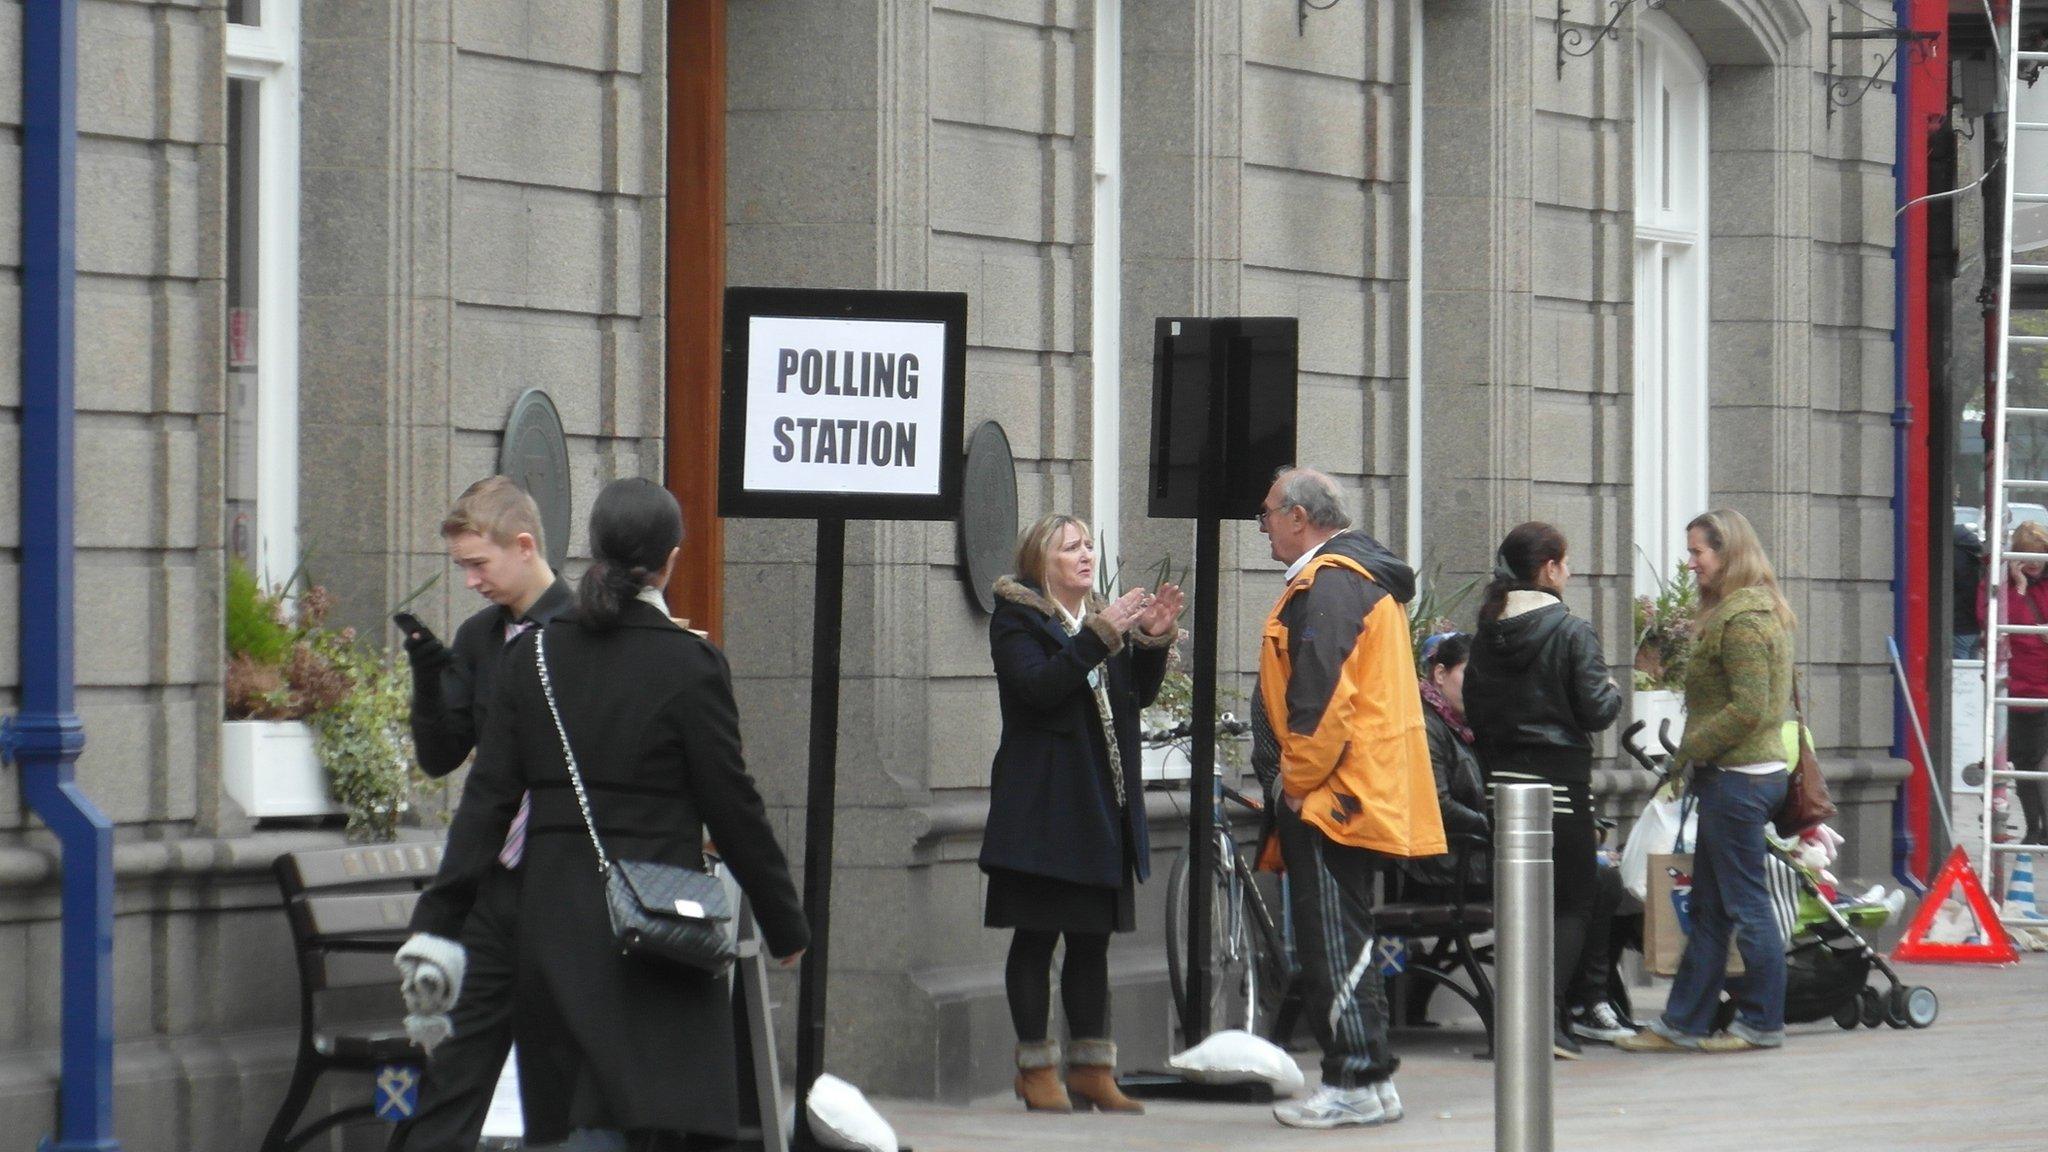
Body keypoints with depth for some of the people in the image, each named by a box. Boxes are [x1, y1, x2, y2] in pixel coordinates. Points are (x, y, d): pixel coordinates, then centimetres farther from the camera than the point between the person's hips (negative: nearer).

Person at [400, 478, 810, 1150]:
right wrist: (785, 925, 8)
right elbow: (732, 808, -3)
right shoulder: (688, 664, -7)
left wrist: (439, 923, 5)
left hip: (551, 923, 4)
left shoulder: (534, 654, 4)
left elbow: (488, 797, 2)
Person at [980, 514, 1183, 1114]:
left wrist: (1154, 640, -2)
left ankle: (1092, 1069, 12)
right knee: (1036, 935, -3)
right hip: (1042, 807, -7)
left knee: (1093, 938, 8)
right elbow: (1037, 686, -20)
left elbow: (1137, 695, 13)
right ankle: (1037, 1070, 1)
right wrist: (1100, 636, -23)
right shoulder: (1016, 617, -3)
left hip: (1102, 805, 7)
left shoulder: (1102, 615, 17)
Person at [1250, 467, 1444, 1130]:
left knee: (1332, 943, -9)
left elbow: (1323, 696, -22)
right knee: (1339, 941, 14)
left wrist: (1296, 780, -14)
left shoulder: (1327, 584, -14)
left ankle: (1356, 1084, -10)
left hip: (1331, 797, -11)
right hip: (1361, 796, 11)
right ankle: (1366, 1081, 16)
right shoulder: (1364, 575, 20)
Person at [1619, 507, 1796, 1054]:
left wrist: (1691, 748, -13)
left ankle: (1762, 1023, 4)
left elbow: (1749, 707, -22)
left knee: (1745, 904, -3)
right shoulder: (1762, 610, 17)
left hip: (1737, 778, -11)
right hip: (1750, 770, 11)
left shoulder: (1741, 619, -16)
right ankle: (1682, 1023, 16)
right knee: (1708, 907, 12)